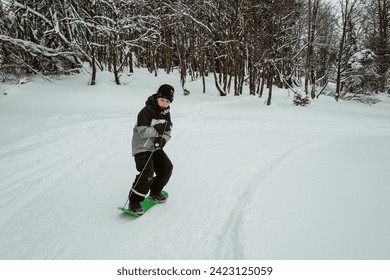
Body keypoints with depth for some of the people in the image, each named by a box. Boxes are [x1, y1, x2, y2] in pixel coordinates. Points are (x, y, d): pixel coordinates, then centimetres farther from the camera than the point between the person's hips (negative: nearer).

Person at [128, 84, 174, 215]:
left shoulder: (166, 113, 5)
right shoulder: (147, 111, -19)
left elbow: (167, 132, 5)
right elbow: (141, 131, -25)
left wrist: (163, 139, -16)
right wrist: (157, 130, -26)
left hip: (156, 147, 8)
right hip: (142, 148, -8)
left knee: (167, 168, 8)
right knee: (147, 174, -18)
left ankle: (155, 192, 29)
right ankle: (134, 202, -5)